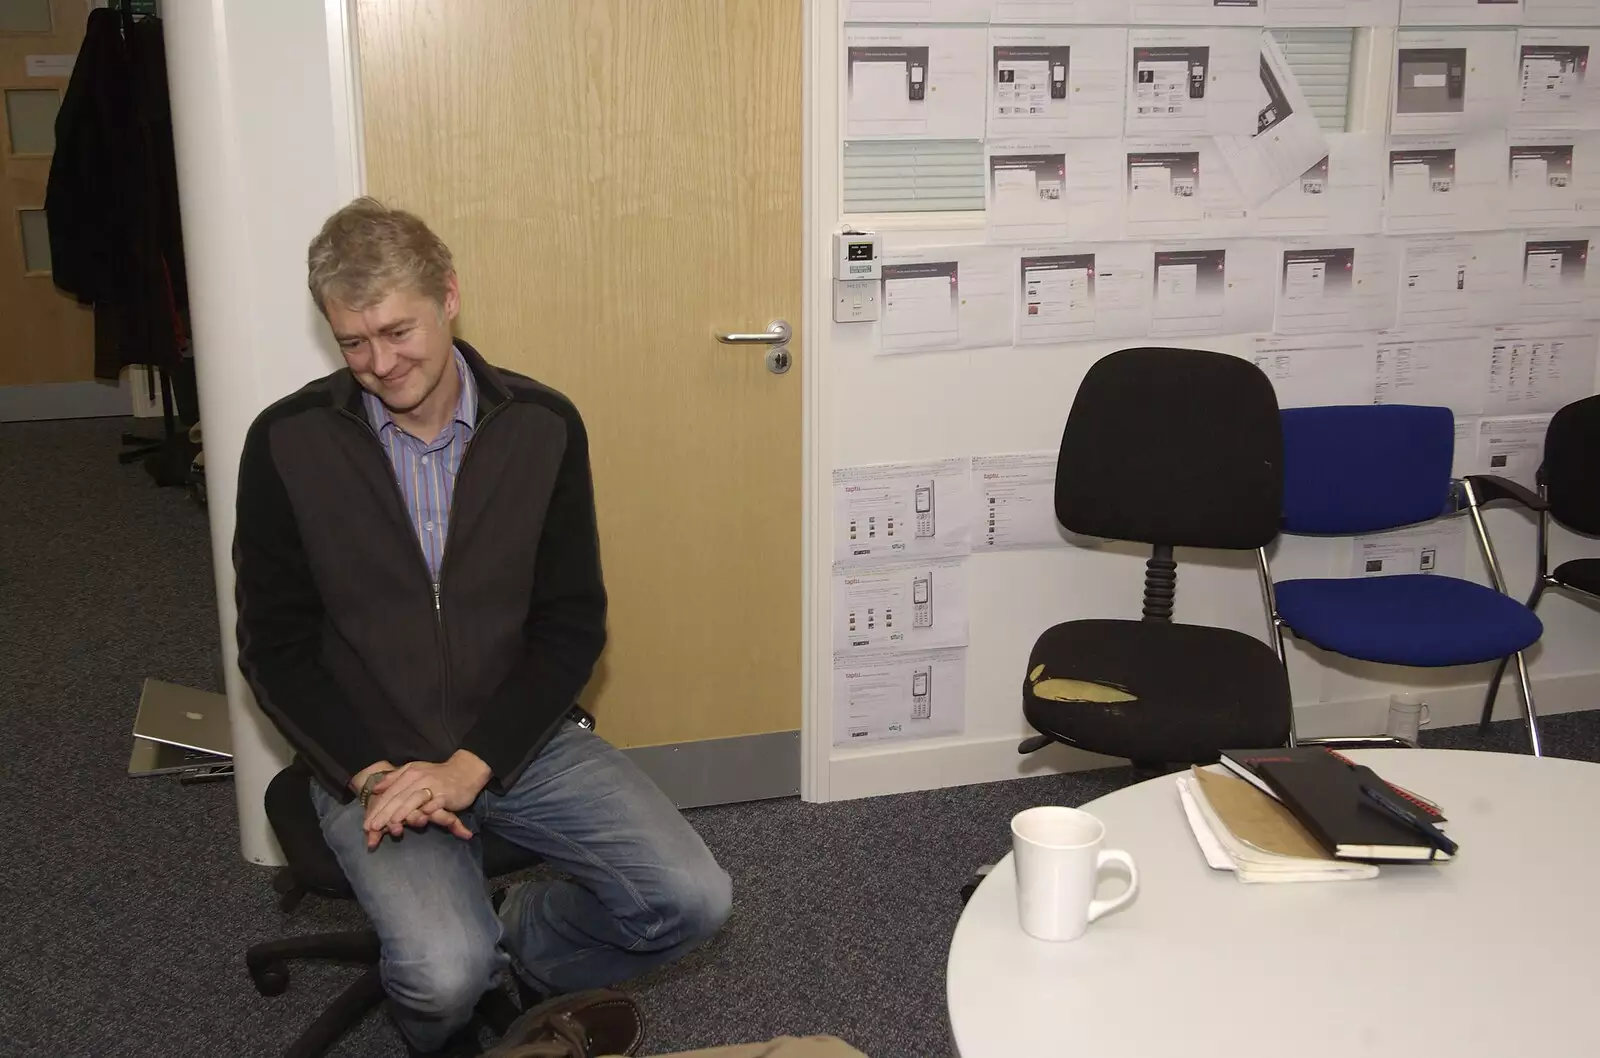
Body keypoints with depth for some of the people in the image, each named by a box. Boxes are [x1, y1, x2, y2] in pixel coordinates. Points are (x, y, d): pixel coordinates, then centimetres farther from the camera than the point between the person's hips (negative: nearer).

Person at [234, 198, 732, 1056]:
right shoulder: (288, 444, -7)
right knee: (445, 972, -26)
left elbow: (572, 625, -3)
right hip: (371, 761, -2)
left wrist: (471, 765, -14)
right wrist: (371, 773, -14)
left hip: (519, 738, 2)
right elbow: (273, 646, -2)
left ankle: (517, 938, 17)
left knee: (691, 900, -14)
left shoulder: (543, 427, -4)